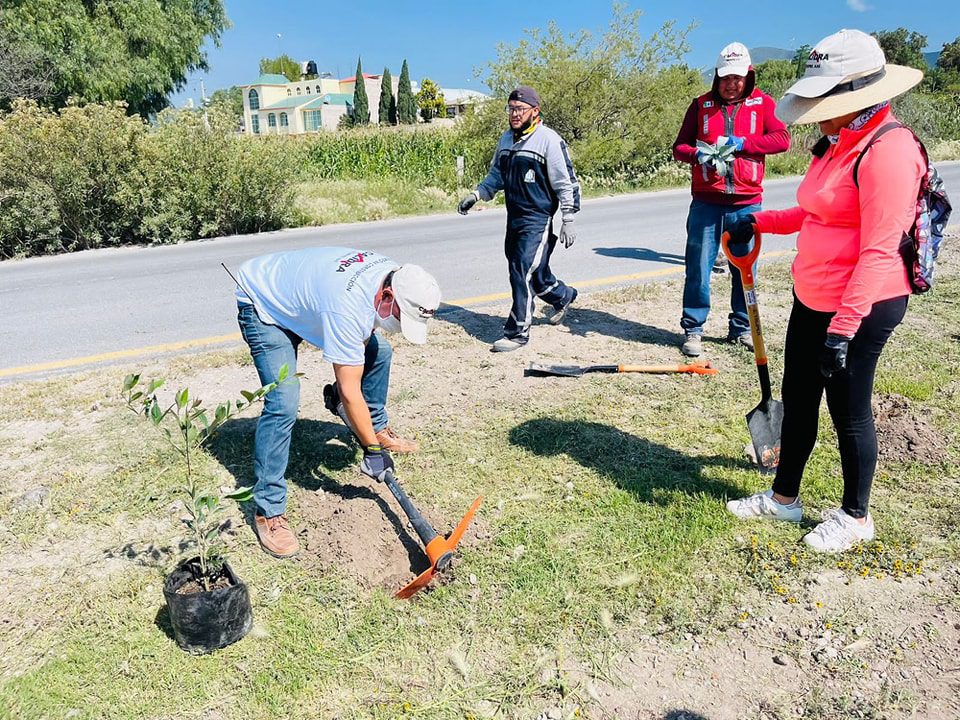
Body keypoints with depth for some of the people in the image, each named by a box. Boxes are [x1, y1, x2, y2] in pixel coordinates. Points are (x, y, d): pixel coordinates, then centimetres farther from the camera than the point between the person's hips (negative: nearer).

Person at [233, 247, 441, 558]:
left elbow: (359, 339, 1)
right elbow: (350, 392, -33)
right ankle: (268, 510, -11)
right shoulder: (348, 308, -41)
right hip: (263, 303, -8)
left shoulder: (393, 275, -17)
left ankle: (377, 427, 31)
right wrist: (372, 449, -23)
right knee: (283, 403, -23)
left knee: (377, 350, 8)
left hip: (301, 292, 9)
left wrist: (342, 386, 1)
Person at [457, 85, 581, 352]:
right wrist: (475, 195, 10)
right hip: (513, 217, 7)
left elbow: (566, 183, -8)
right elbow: (496, 175, 24)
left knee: (523, 272, -13)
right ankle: (563, 295, 45)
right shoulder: (506, 139, 11)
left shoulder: (549, 140, -10)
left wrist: (568, 221, -8)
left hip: (538, 219, -7)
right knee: (535, 272, 16)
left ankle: (518, 332, -3)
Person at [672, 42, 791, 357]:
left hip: (746, 204, 0)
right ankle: (693, 329, 10)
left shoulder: (763, 103, 6)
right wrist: (698, 154, -15)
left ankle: (741, 328, 22)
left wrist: (740, 144, -18)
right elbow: (679, 146, 7)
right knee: (698, 268, 0)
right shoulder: (701, 105, 9)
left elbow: (782, 139, -7)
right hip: (706, 202, 0)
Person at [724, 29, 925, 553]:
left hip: (860, 307, -9)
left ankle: (855, 517, 27)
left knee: (847, 409, 6)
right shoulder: (838, 143, 10)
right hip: (811, 299, 9)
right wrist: (760, 221, 16)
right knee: (797, 399, 16)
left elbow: (879, 250, -24)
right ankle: (784, 497, 33)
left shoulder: (887, 149, -19)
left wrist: (844, 327, -26)